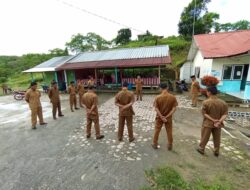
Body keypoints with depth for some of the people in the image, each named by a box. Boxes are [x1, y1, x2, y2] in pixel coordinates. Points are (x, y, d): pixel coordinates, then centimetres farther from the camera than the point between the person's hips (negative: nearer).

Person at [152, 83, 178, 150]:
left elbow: (156, 108, -17)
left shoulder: (158, 97, -16)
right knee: (169, 132, 18)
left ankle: (155, 144, 30)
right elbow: (174, 108, -13)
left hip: (159, 117, -1)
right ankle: (170, 145, 33)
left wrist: (162, 117, -13)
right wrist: (167, 116, -13)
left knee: (157, 131, 16)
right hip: (168, 118, 1)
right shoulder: (173, 97, -12)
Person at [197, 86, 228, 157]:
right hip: (218, 124, 4)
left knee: (204, 137, 13)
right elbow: (225, 114, -9)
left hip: (207, 123, -3)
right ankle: (216, 152, 34)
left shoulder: (206, 102, -18)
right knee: (217, 138, 19)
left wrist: (213, 120, -15)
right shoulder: (223, 102, -5)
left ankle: (201, 149, 29)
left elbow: (204, 113, -19)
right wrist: (219, 121, -17)